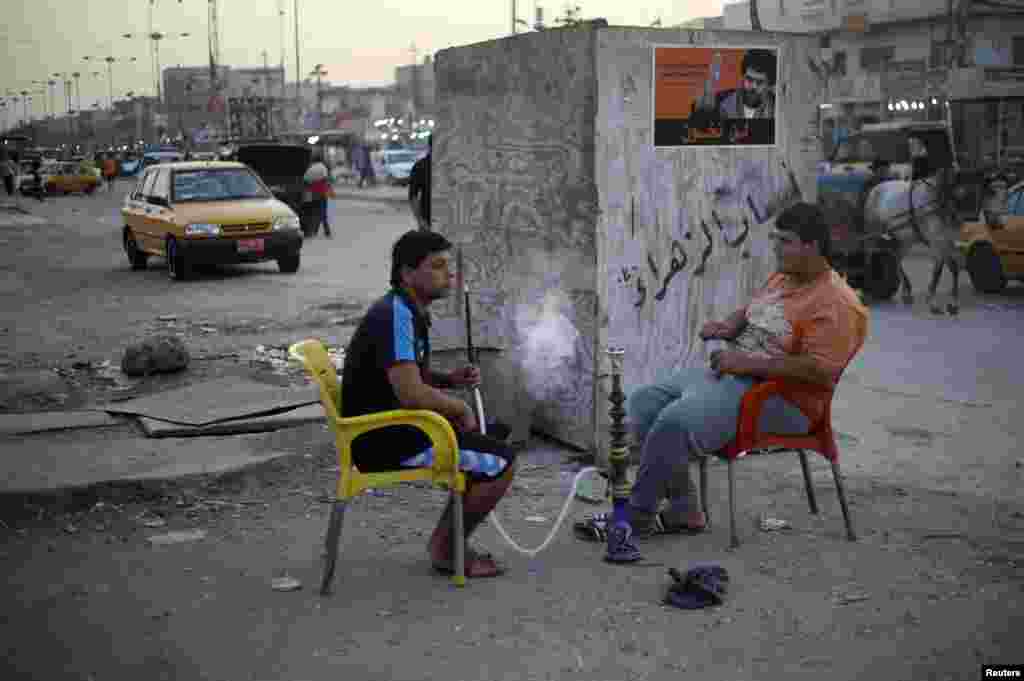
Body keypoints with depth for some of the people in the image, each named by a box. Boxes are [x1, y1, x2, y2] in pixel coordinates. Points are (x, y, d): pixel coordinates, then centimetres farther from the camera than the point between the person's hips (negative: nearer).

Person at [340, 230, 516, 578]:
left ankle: (448, 540, 21)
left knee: (492, 438, 19)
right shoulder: (395, 315, -21)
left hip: (394, 426, 10)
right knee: (500, 462, -11)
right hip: (385, 440, -10)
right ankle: (445, 548, 5)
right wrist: (460, 407, -13)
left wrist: (451, 379, 5)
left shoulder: (411, 312, 11)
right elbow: (411, 394, -31)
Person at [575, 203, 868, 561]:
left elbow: (819, 370, -25)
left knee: (675, 422, -29)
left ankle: (633, 519, -12)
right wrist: (729, 325, 7)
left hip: (779, 399, -10)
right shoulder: (781, 278, 15)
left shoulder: (837, 304, -14)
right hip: (727, 374, 10)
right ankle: (683, 511, -2)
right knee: (642, 403, -3)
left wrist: (747, 362, -24)